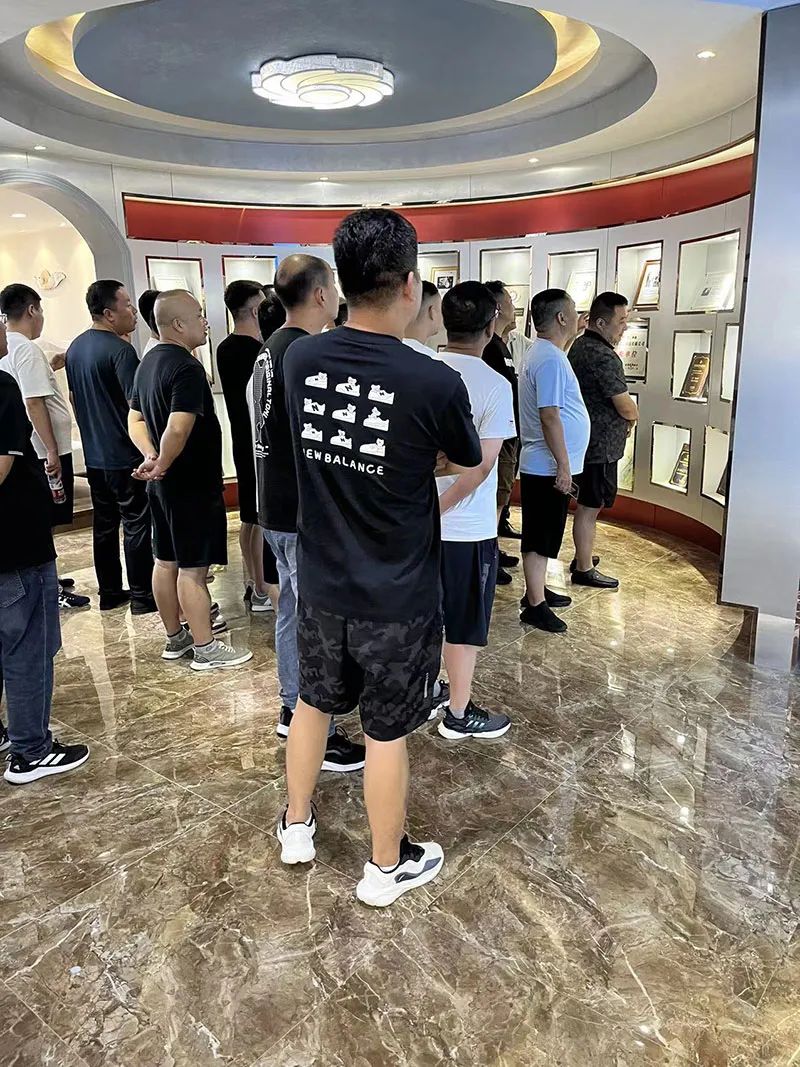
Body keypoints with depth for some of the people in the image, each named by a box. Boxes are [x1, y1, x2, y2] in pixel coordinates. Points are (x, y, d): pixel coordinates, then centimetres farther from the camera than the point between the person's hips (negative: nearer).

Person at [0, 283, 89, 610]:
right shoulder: (27, 349, -17)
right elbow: (34, 403, -22)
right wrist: (51, 451, -21)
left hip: (29, 449, 9)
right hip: (45, 450, -9)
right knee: (43, 522, -2)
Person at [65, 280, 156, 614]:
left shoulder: (75, 347, 10)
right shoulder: (120, 349, -16)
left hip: (94, 456, 8)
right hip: (125, 457, -8)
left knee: (104, 524, 14)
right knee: (137, 525, 1)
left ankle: (109, 593, 23)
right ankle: (142, 596, 8)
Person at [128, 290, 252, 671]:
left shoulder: (148, 362, 11)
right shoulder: (187, 368, -20)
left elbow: (135, 419, 13)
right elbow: (178, 429, -29)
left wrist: (151, 457, -1)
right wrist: (162, 466, -14)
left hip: (163, 484, 10)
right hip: (192, 484, -9)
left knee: (166, 561, 14)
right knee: (192, 567, -2)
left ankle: (175, 638, 27)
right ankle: (205, 648, 8)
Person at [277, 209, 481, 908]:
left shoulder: (302, 360, -7)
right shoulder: (435, 383, -21)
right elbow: (471, 461, 0)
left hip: (321, 584, 5)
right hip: (396, 598, -4)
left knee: (313, 701, 24)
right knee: (386, 731, 12)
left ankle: (297, 827, 45)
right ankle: (387, 868, 34)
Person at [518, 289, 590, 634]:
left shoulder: (547, 353, 13)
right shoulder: (550, 359, -20)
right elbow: (549, 416, -25)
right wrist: (563, 465, -23)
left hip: (545, 465, 10)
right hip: (549, 467, -10)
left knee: (544, 535, 19)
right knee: (541, 537, -3)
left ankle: (537, 590, 32)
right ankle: (535, 606, 6)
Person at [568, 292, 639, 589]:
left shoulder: (579, 346, 10)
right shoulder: (603, 357, -22)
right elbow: (626, 407, -19)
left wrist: (625, 415, 7)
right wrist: (634, 416, 3)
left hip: (584, 439, 10)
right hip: (601, 445, -10)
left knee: (586, 503, 20)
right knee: (590, 507, -1)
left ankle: (582, 556, 32)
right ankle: (584, 570, 10)